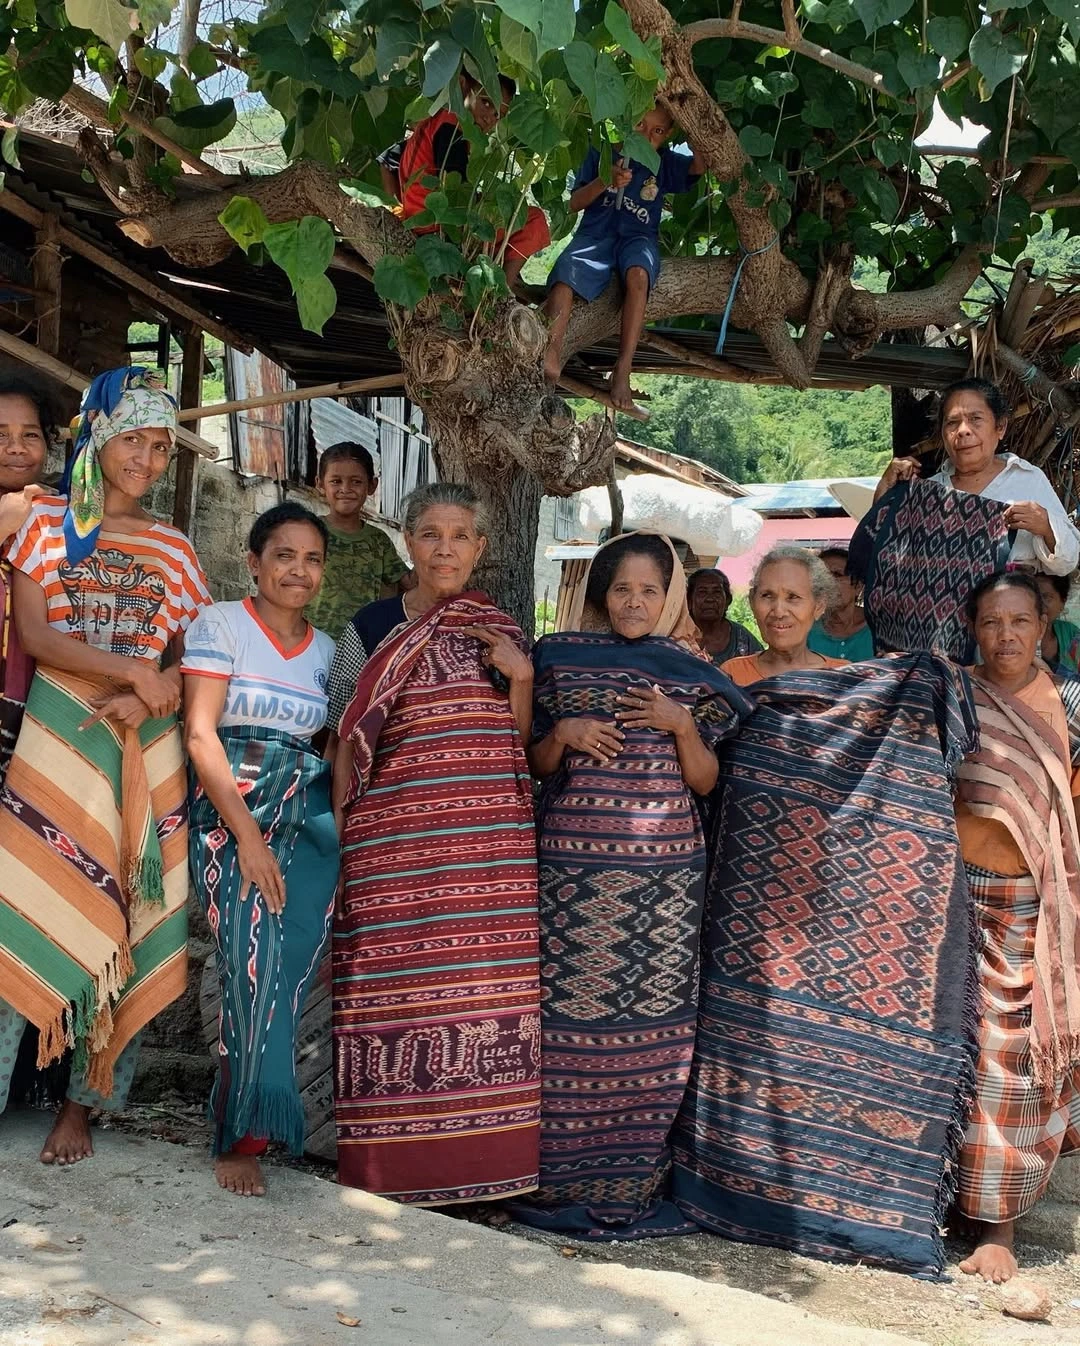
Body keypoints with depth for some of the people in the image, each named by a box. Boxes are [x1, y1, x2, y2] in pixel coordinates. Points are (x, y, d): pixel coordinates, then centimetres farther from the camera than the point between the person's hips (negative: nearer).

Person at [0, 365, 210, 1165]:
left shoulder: (173, 549, 12)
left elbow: (193, 655, 8)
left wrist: (146, 699, -12)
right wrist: (131, 669, -16)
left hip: (143, 744, 2)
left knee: (122, 914, 1)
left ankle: (84, 1101, 10)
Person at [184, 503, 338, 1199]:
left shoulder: (326, 648, 15)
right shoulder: (220, 624, 0)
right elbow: (201, 734, -8)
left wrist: (342, 814, -3)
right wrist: (247, 832, -15)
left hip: (312, 817, 4)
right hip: (232, 811, -4)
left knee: (289, 974, -7)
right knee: (256, 966, -14)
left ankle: (245, 1131, 7)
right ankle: (244, 1133, 2)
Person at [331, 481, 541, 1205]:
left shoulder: (502, 632, 13)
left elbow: (519, 739, 13)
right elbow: (351, 736, 8)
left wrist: (521, 675, -2)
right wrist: (342, 827, 2)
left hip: (491, 839, 2)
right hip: (397, 835, -1)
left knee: (488, 986, -2)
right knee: (398, 985, -3)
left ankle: (485, 1159, 11)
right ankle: (398, 1163, 9)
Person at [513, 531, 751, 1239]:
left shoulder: (691, 675, 9)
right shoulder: (561, 659, 9)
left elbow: (707, 781, 6)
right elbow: (536, 763, 12)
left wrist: (681, 724, -9)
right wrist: (562, 733, -8)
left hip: (664, 865, 1)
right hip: (574, 860, 0)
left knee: (654, 1015, -2)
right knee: (567, 1011, -3)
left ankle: (638, 1176, 10)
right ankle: (562, 1175, 8)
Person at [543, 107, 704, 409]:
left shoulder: (665, 163, 13)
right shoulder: (601, 154, 10)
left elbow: (701, 165, -6)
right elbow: (575, 203, 4)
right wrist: (605, 181, -15)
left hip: (638, 237, 0)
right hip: (596, 235, 0)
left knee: (638, 274, -37)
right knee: (564, 277, -34)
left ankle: (622, 372, -39)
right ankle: (549, 366, -46)